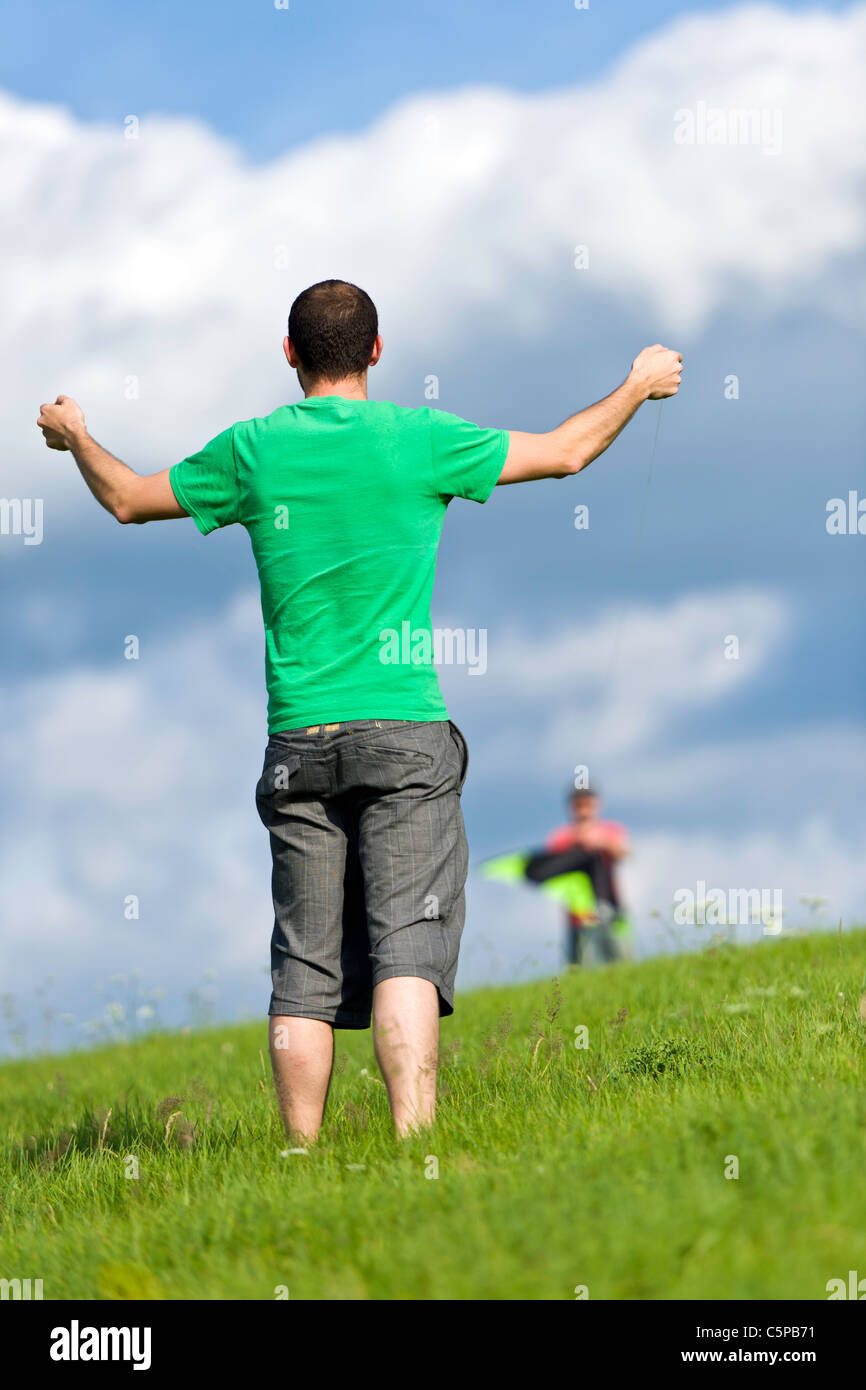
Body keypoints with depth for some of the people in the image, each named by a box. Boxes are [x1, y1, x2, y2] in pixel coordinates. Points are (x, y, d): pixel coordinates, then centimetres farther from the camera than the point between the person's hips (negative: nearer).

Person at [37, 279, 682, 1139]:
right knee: (405, 950, -10)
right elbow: (564, 453, 10)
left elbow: (127, 499, 20)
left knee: (305, 972, 5)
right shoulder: (418, 440, -1)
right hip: (403, 731, -3)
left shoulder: (253, 451, 4)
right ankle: (414, 1147, -24)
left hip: (298, 744, 3)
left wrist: (74, 437, 39)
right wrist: (639, 387, 27)